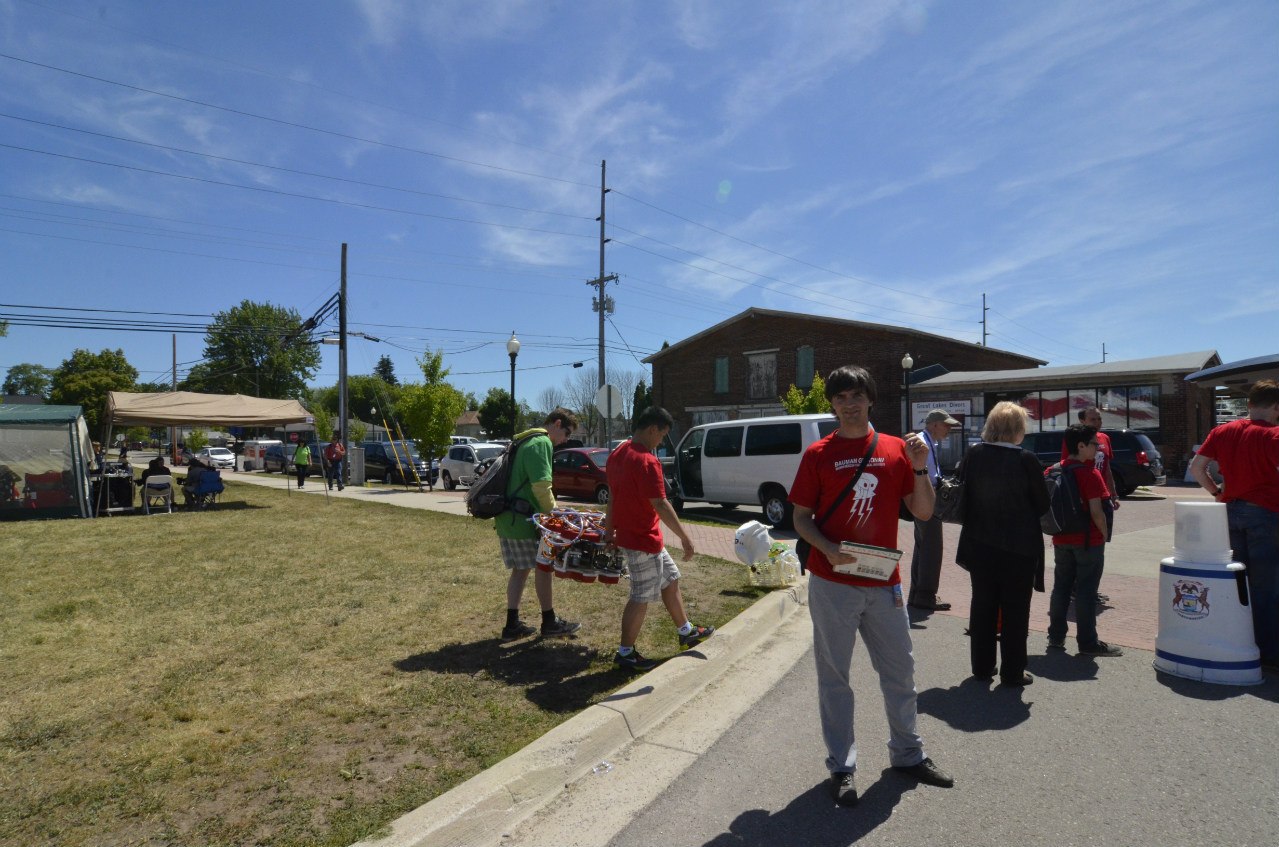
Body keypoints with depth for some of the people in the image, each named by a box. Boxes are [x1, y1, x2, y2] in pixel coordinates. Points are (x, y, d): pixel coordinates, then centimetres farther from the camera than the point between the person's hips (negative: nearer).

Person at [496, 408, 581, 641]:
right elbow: (541, 487, -21)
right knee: (542, 568, 3)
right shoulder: (542, 443, -14)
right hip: (523, 520, -9)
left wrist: (550, 512, 21)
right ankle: (550, 623, 15)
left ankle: (512, 625, 18)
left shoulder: (525, 441, 18)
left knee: (520, 569, 14)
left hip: (507, 518, 10)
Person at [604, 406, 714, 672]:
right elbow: (660, 505, -25)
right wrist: (685, 537, -20)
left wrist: (610, 530, 22)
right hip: (643, 540, -10)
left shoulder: (617, 454, 7)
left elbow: (612, 496, 14)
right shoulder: (647, 461, -23)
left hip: (627, 533, 10)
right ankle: (625, 654, 15)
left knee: (670, 579, 21)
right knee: (641, 597, 3)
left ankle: (687, 632, 34)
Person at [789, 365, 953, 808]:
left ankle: (907, 753, 37)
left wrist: (919, 469, -11)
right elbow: (800, 517, -1)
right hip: (832, 583, -2)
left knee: (899, 671, 16)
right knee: (835, 676, 7)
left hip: (885, 581, 3)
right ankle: (841, 766, 22)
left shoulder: (896, 449, 4)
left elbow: (924, 512, 4)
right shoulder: (818, 454, -2)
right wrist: (828, 549, -18)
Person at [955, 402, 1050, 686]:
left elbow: (963, 491, 3)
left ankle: (982, 666, 25)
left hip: (980, 544, 4)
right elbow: (1042, 504, -7)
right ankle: (1012, 671, 17)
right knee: (1015, 610, 9)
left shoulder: (973, 454, -6)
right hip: (1018, 547, -4)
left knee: (982, 606, 15)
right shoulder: (1026, 460, -16)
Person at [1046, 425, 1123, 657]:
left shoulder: (1054, 472, 4)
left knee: (1061, 587, 13)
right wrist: (1104, 534, -4)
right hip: (1088, 541, -6)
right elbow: (1096, 512, -18)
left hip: (1061, 540, 6)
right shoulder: (1091, 474, -15)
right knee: (1086, 592, 1)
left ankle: (1056, 636, 20)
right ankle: (1088, 642, 9)